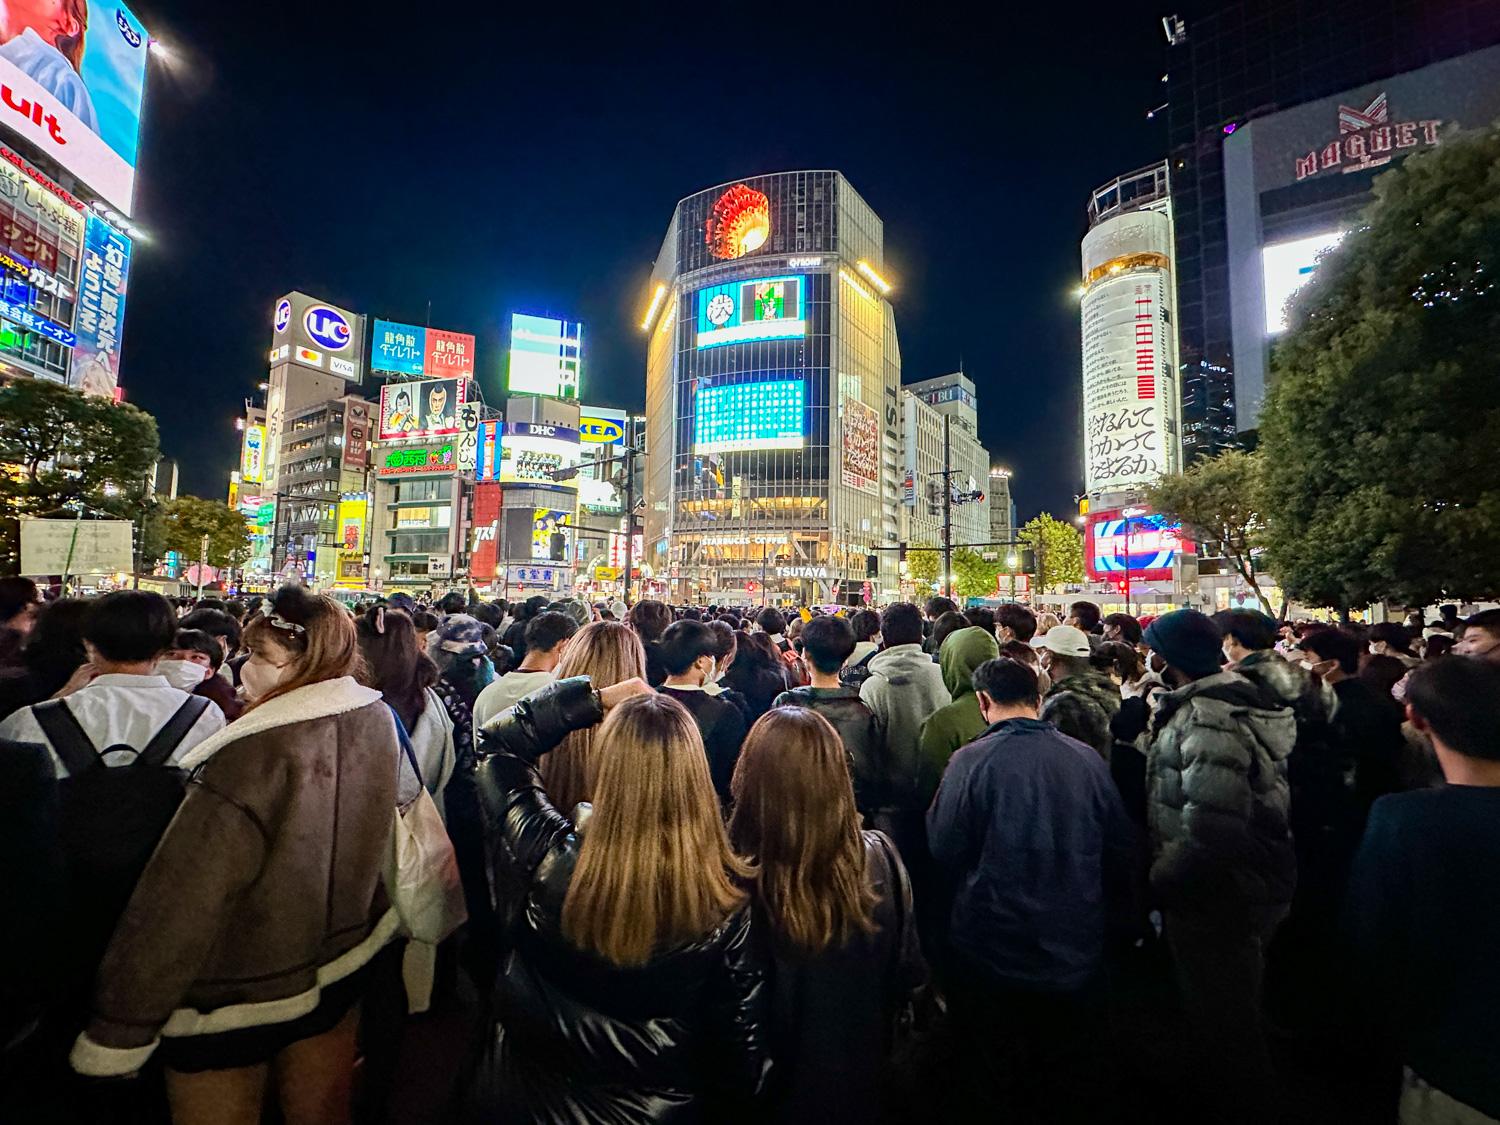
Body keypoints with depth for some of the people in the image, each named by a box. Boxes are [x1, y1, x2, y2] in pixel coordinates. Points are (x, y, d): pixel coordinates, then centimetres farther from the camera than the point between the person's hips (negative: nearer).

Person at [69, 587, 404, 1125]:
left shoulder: (253, 760, -32)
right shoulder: (377, 720, -14)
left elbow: (177, 909, -25)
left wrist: (113, 1037, -13)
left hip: (234, 998, -5)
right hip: (339, 965, 5)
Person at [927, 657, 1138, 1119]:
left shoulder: (971, 760, -21)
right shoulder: (1086, 757, -10)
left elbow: (943, 848, -16)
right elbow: (1122, 846, 0)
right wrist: (1120, 919, 16)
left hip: (994, 950, -3)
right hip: (1077, 947, 4)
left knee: (1003, 1081, 21)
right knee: (1075, 1078, 26)